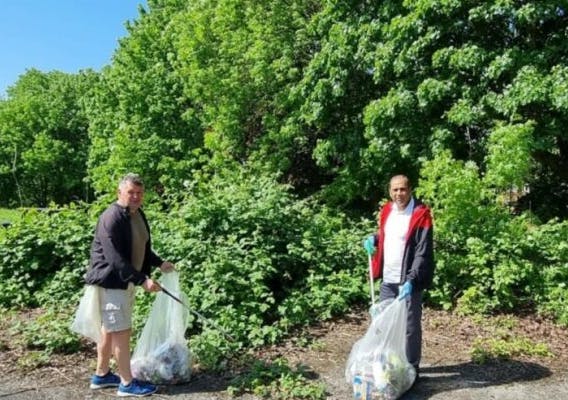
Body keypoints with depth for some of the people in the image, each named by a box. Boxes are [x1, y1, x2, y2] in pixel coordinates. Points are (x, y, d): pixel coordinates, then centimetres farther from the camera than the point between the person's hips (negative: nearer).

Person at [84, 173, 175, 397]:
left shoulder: (138, 215, 8)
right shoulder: (111, 218, -21)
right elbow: (115, 258, -27)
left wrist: (159, 263, 9)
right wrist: (142, 280, -29)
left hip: (126, 281, 10)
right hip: (111, 281, -9)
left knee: (110, 329, 18)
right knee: (122, 331, -3)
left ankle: (101, 375, 32)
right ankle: (127, 383, 9)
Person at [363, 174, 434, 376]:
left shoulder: (421, 214, -15)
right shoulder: (387, 210, 7)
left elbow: (423, 252, -19)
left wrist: (411, 280, -28)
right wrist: (373, 239, 2)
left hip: (408, 281, -7)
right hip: (387, 280, 7)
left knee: (410, 327, 5)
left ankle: (411, 369, 22)